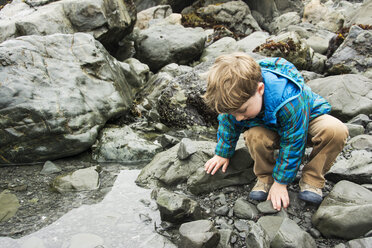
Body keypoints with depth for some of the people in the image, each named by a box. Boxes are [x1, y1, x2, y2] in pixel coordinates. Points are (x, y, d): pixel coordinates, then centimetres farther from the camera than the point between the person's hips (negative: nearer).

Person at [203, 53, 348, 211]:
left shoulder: (289, 100, -43)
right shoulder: (237, 98, -27)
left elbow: (292, 144, -31)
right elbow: (228, 124, -4)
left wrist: (280, 182, -23)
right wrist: (222, 154, 7)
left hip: (306, 118, -2)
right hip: (270, 129, 2)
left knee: (336, 130, -35)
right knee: (254, 136, -35)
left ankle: (311, 180, -15)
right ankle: (265, 177, -7)